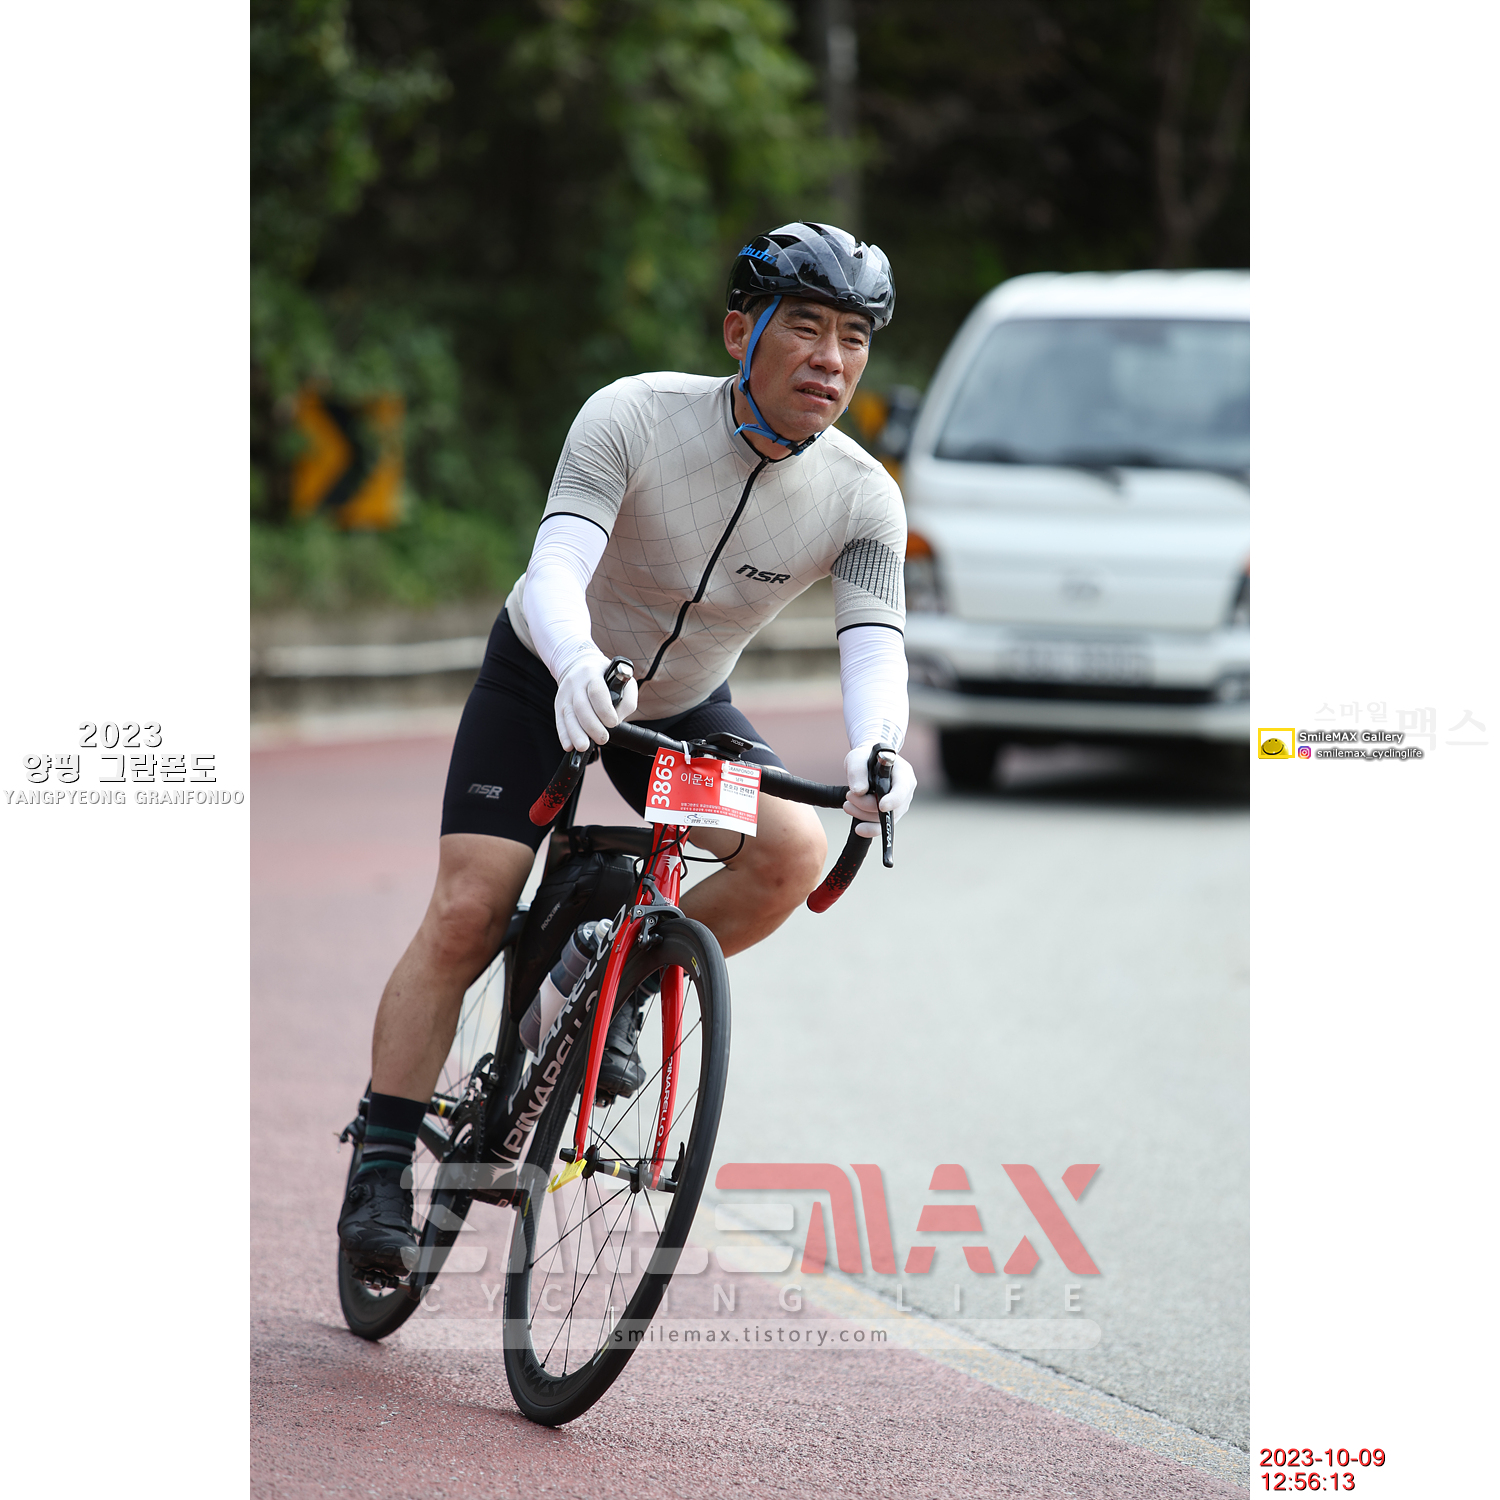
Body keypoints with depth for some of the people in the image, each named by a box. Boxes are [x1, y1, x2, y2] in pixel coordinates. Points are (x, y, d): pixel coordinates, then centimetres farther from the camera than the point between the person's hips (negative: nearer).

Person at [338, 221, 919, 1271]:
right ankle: (381, 1173, -5)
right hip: (548, 681, -3)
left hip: (686, 708, 3)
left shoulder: (862, 498, -20)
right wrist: (581, 664, -61)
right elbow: (556, 568, -39)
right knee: (466, 916, -15)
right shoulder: (635, 417, -28)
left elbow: (875, 642, -31)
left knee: (794, 852, -24)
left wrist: (875, 750, -54)